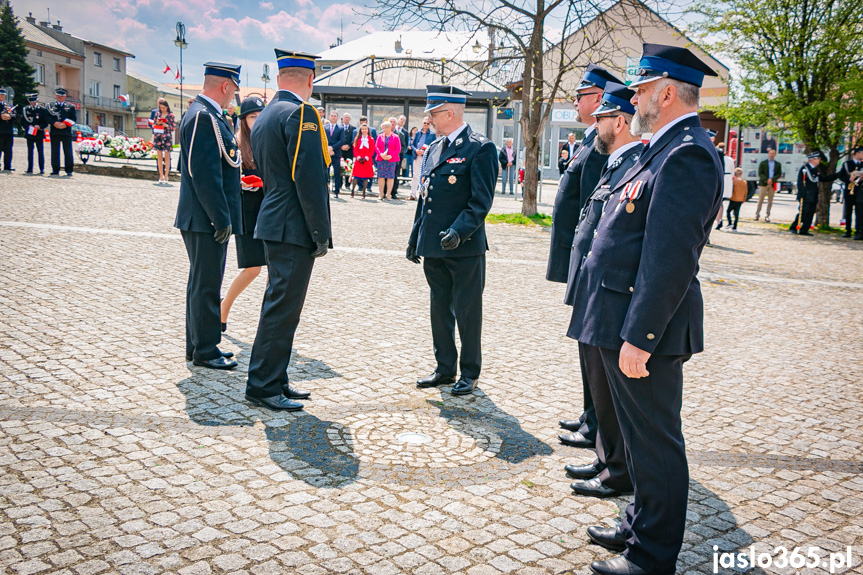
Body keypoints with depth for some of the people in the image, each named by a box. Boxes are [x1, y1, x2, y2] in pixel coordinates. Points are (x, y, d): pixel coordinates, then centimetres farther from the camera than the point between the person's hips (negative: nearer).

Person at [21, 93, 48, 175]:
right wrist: (28, 126, -9)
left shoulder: (43, 109, 2)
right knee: (30, 152, 5)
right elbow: (23, 121, 10)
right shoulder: (25, 109, 10)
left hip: (39, 134, -2)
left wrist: (40, 126, -15)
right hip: (29, 134, 3)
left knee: (41, 152, -3)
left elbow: (46, 122, 1)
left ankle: (42, 169, 2)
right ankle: (30, 169, 8)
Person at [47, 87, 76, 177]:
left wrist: (65, 124, -13)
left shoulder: (70, 106, 13)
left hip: (66, 132, -1)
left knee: (68, 152, -3)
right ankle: (55, 170, 8)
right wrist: (54, 123, -14)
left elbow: (74, 119, 3)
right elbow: (47, 117, 4)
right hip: (54, 132, 1)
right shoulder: (50, 105, 14)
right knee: (55, 152, 3)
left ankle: (69, 171, 2)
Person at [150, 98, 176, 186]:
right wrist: (157, 123, -7)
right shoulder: (157, 113, 11)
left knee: (167, 156, -4)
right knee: (159, 156, 1)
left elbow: (173, 127, 0)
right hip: (158, 135, 3)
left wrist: (166, 125, -17)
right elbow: (153, 124, 14)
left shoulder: (170, 115, 1)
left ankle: (166, 177, 0)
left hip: (167, 136, -3)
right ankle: (161, 177, 6)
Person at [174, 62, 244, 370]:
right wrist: (221, 218, -21)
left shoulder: (208, 114, 15)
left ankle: (200, 346, 28)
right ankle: (205, 351, 8)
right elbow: (204, 174, -23)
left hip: (208, 218, 11)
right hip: (207, 219, -11)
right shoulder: (203, 117, -17)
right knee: (206, 285, -2)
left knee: (204, 284, 17)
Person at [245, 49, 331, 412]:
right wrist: (322, 234, -16)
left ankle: (274, 380, 23)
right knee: (283, 306, -4)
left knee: (280, 304, 15)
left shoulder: (264, 117, 16)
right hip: (294, 228, -10)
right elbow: (309, 180, -20)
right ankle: (263, 386, 4)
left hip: (274, 224, 10)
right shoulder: (301, 113, -13)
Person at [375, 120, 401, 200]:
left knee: (390, 177, -3)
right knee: (381, 176, -1)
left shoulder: (395, 137, 4)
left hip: (391, 160, -2)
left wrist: (391, 156, -13)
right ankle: (381, 194, 6)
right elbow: (376, 147, 6)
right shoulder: (380, 136, 11)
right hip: (381, 159, 2)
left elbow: (398, 149, -1)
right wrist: (381, 154, -12)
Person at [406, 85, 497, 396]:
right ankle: (445, 369, 27)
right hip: (434, 247, 7)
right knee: (439, 309, 14)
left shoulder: (480, 148, -9)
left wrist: (459, 231, -26)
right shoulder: (434, 148, 14)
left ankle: (469, 373, 18)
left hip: (465, 247, -7)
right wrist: (415, 238, 17)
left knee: (467, 312, 4)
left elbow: (481, 201, -15)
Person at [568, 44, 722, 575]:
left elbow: (671, 258, -25)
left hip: (647, 329, -10)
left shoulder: (686, 155, -18)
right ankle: (641, 527, 38)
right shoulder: (665, 150, 15)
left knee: (655, 442, 3)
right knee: (641, 435, 21)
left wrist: (639, 337, -25)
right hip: (625, 321, 10)